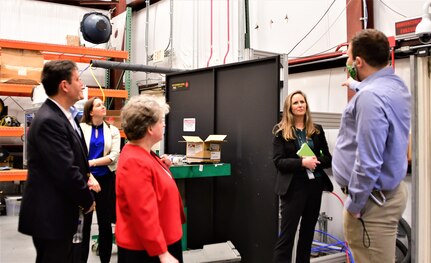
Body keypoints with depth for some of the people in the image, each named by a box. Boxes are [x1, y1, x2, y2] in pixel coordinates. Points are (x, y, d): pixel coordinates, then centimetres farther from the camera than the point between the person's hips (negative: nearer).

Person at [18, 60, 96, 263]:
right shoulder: (49, 121, -23)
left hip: (59, 212, 10)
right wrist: (87, 200, -10)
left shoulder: (62, 115, 10)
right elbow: (66, 171, -24)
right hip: (50, 215, -10)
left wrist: (84, 179, 3)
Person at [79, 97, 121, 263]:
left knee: (105, 222, 9)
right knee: (84, 221, 5)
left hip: (106, 179, 2)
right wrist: (88, 176, -19)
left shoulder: (113, 130, 6)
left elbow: (114, 156, -4)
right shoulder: (81, 128, -2)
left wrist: (92, 162, -16)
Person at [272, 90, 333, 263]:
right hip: (293, 187, -4)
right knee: (287, 234, -2)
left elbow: (328, 158, 8)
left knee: (308, 233, 14)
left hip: (315, 185, 4)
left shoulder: (317, 130, 8)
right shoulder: (281, 131, -2)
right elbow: (278, 161, -9)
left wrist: (316, 161, -14)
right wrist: (302, 162, -22)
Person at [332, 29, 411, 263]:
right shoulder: (395, 85, 7)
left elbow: (368, 161, -28)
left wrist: (354, 204, -18)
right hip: (390, 190, 10)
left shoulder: (370, 97, -25)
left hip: (372, 198, -10)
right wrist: (359, 87, 34)